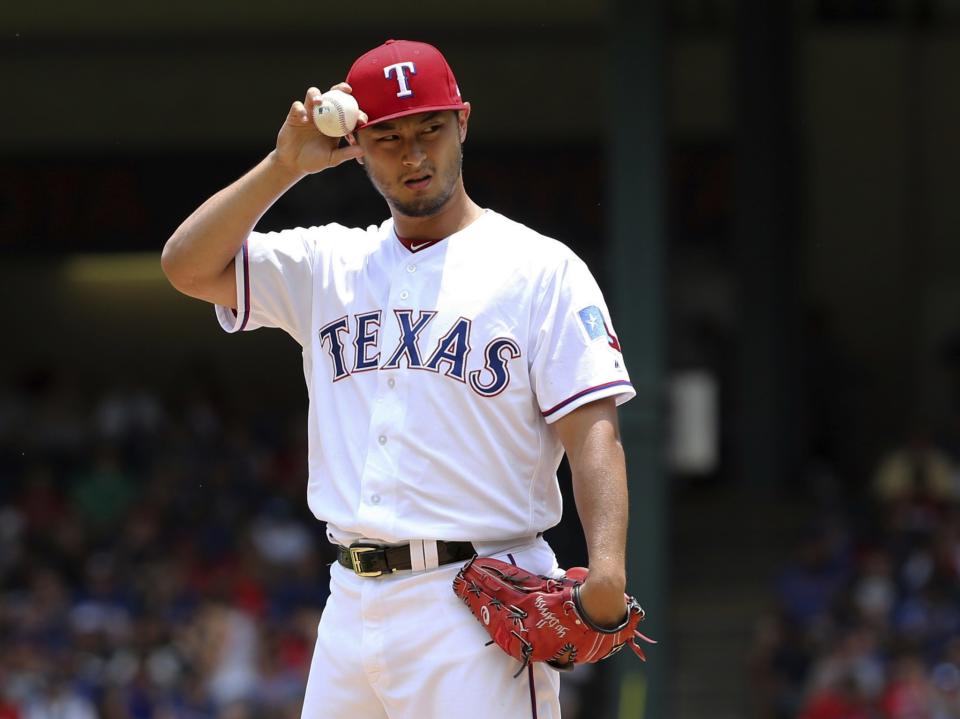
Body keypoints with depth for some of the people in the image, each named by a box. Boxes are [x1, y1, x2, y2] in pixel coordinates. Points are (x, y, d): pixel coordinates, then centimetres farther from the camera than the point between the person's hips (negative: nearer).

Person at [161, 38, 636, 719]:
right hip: (352, 604, 5)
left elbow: (593, 430, -7)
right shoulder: (330, 264, 16)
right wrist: (286, 165, -2)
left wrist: (606, 569, -22)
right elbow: (189, 266, 6)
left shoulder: (542, 268, 2)